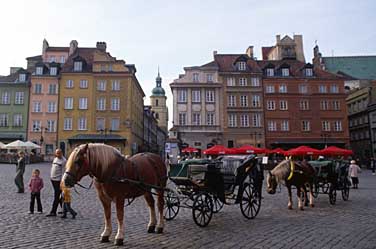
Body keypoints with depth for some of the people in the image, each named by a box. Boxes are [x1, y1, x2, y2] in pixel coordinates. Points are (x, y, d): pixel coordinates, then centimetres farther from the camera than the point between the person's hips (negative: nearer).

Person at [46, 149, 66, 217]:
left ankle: (53, 212, -2)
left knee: (56, 197, -5)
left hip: (58, 180, -8)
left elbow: (63, 172, -12)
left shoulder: (63, 161, -12)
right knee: (59, 196, 15)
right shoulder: (55, 158, 12)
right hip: (53, 179, 8)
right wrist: (51, 177, 19)